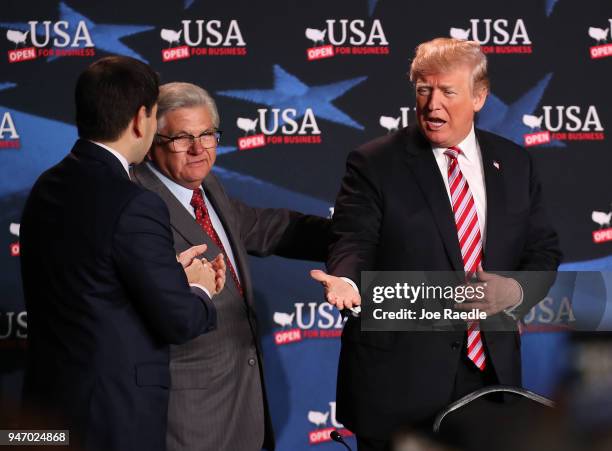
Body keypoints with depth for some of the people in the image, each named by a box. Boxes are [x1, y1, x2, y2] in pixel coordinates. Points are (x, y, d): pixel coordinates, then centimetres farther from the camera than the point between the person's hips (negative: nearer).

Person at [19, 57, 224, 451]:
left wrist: (172, 271, 13)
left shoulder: (47, 188, 4)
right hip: (116, 412, -8)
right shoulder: (135, 207, -20)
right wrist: (199, 290, 5)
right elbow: (178, 322, -16)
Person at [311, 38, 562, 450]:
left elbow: (543, 252, 10)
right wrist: (347, 283, -35)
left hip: (492, 368, 4)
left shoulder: (515, 164, 8)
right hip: (399, 376, -4)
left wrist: (515, 290, -11)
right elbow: (354, 244, -12)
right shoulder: (375, 164, -4)